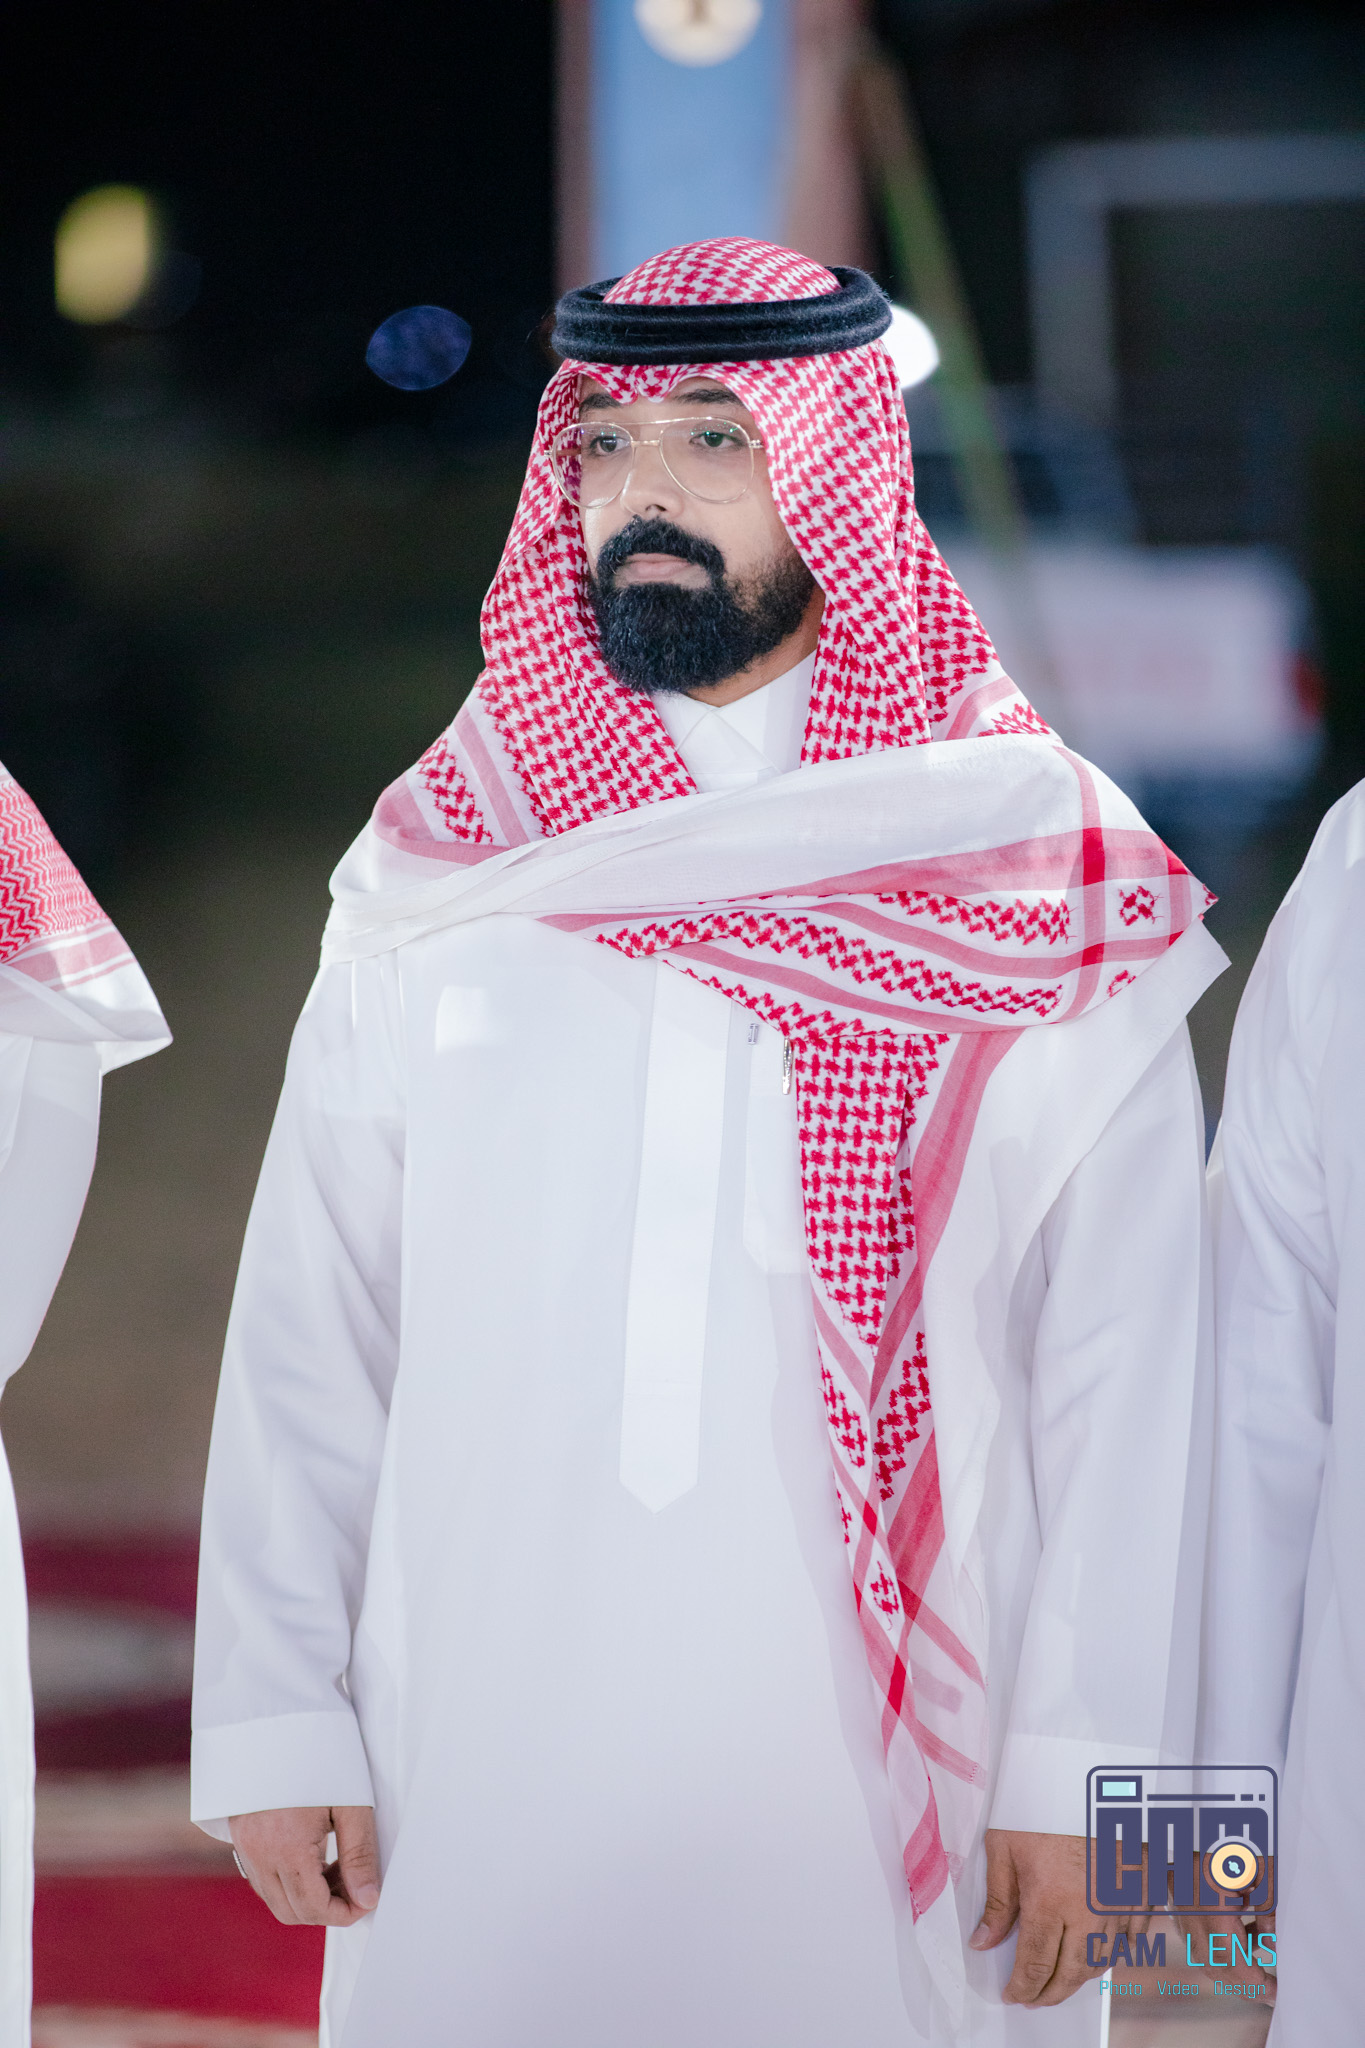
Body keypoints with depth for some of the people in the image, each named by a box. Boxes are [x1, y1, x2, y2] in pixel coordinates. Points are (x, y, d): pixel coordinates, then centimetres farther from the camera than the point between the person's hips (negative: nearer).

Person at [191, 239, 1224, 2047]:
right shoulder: (445, 867, 9)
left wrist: (1081, 1765, -8)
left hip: (880, 1759, -2)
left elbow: (1122, 1357, -2)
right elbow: (310, 1323, 7)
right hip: (481, 1747, 2)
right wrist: (275, 1721, 0)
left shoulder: (1046, 887, 2)